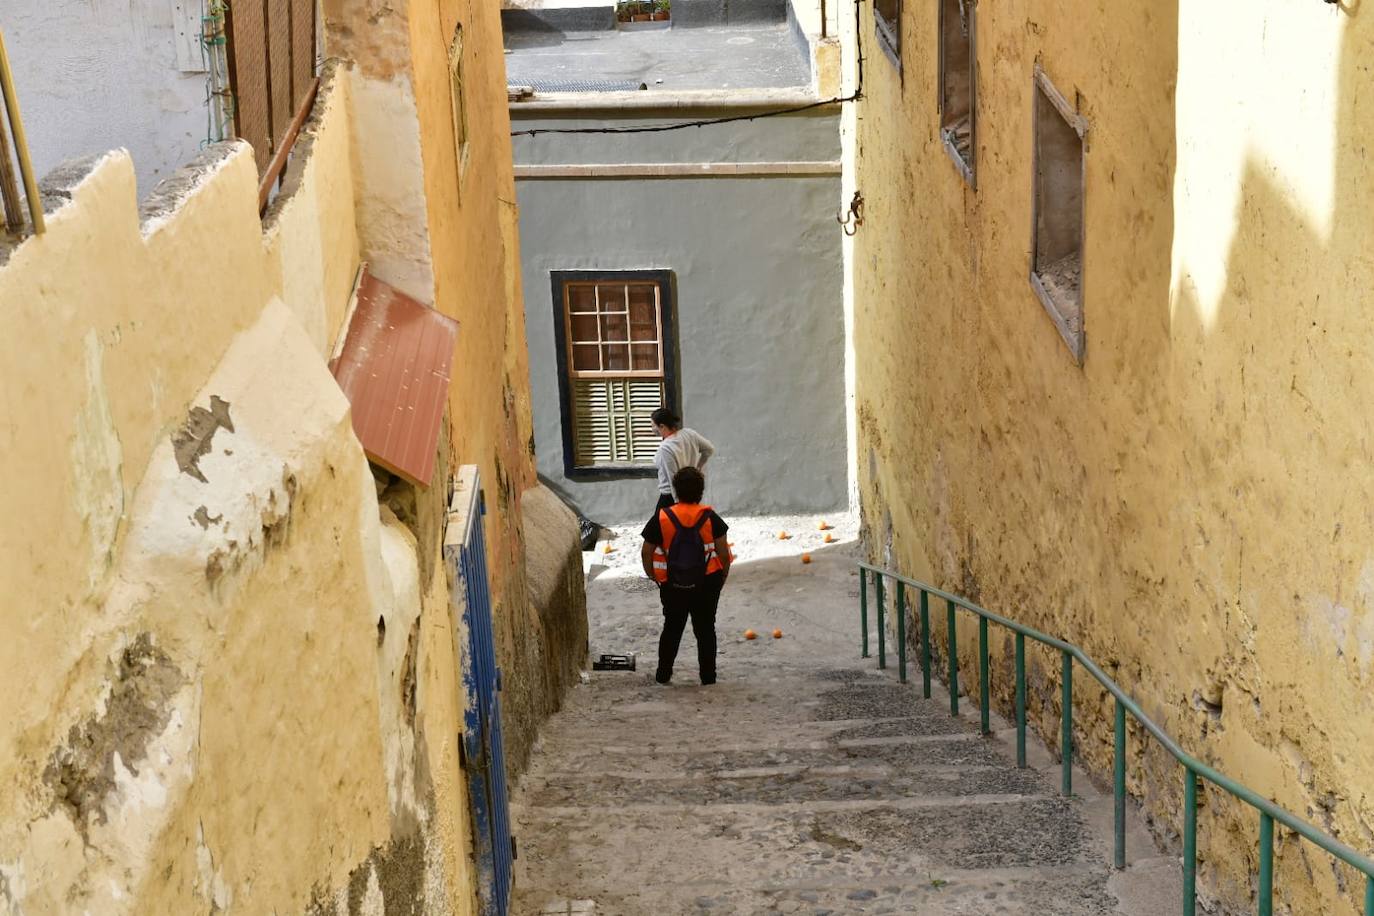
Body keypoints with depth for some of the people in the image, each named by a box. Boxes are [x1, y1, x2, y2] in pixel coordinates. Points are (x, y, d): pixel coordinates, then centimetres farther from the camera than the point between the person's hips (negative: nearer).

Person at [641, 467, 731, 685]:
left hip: (673, 586, 1)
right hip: (707, 585, 0)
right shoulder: (710, 518, -10)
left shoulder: (661, 519, -9)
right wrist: (723, 577, 8)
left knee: (672, 628, 17)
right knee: (705, 629, 13)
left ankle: (663, 673, 22)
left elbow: (646, 553, -4)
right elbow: (723, 552, -7)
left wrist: (653, 576, 11)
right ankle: (708, 675, 16)